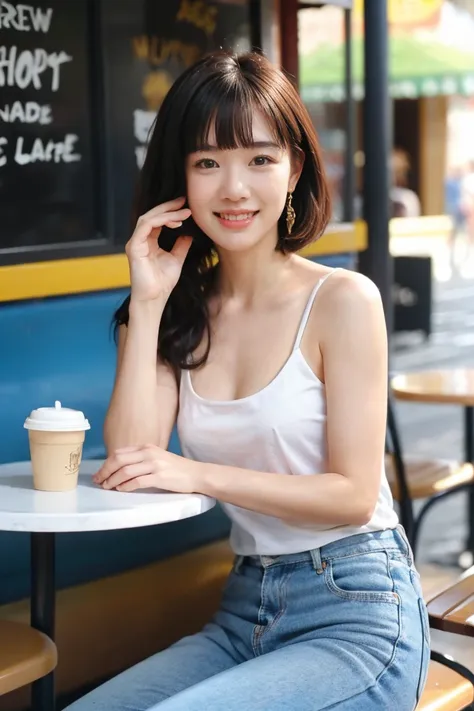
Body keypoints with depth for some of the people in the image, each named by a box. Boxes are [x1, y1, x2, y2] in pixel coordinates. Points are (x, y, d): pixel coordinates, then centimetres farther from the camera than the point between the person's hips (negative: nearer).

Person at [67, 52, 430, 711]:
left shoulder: (343, 300, -9)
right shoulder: (184, 309, 6)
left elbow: (353, 495, -10)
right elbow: (130, 464, -7)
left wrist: (200, 474, -13)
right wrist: (146, 303, -7)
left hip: (357, 616, -4)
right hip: (244, 613, 5)